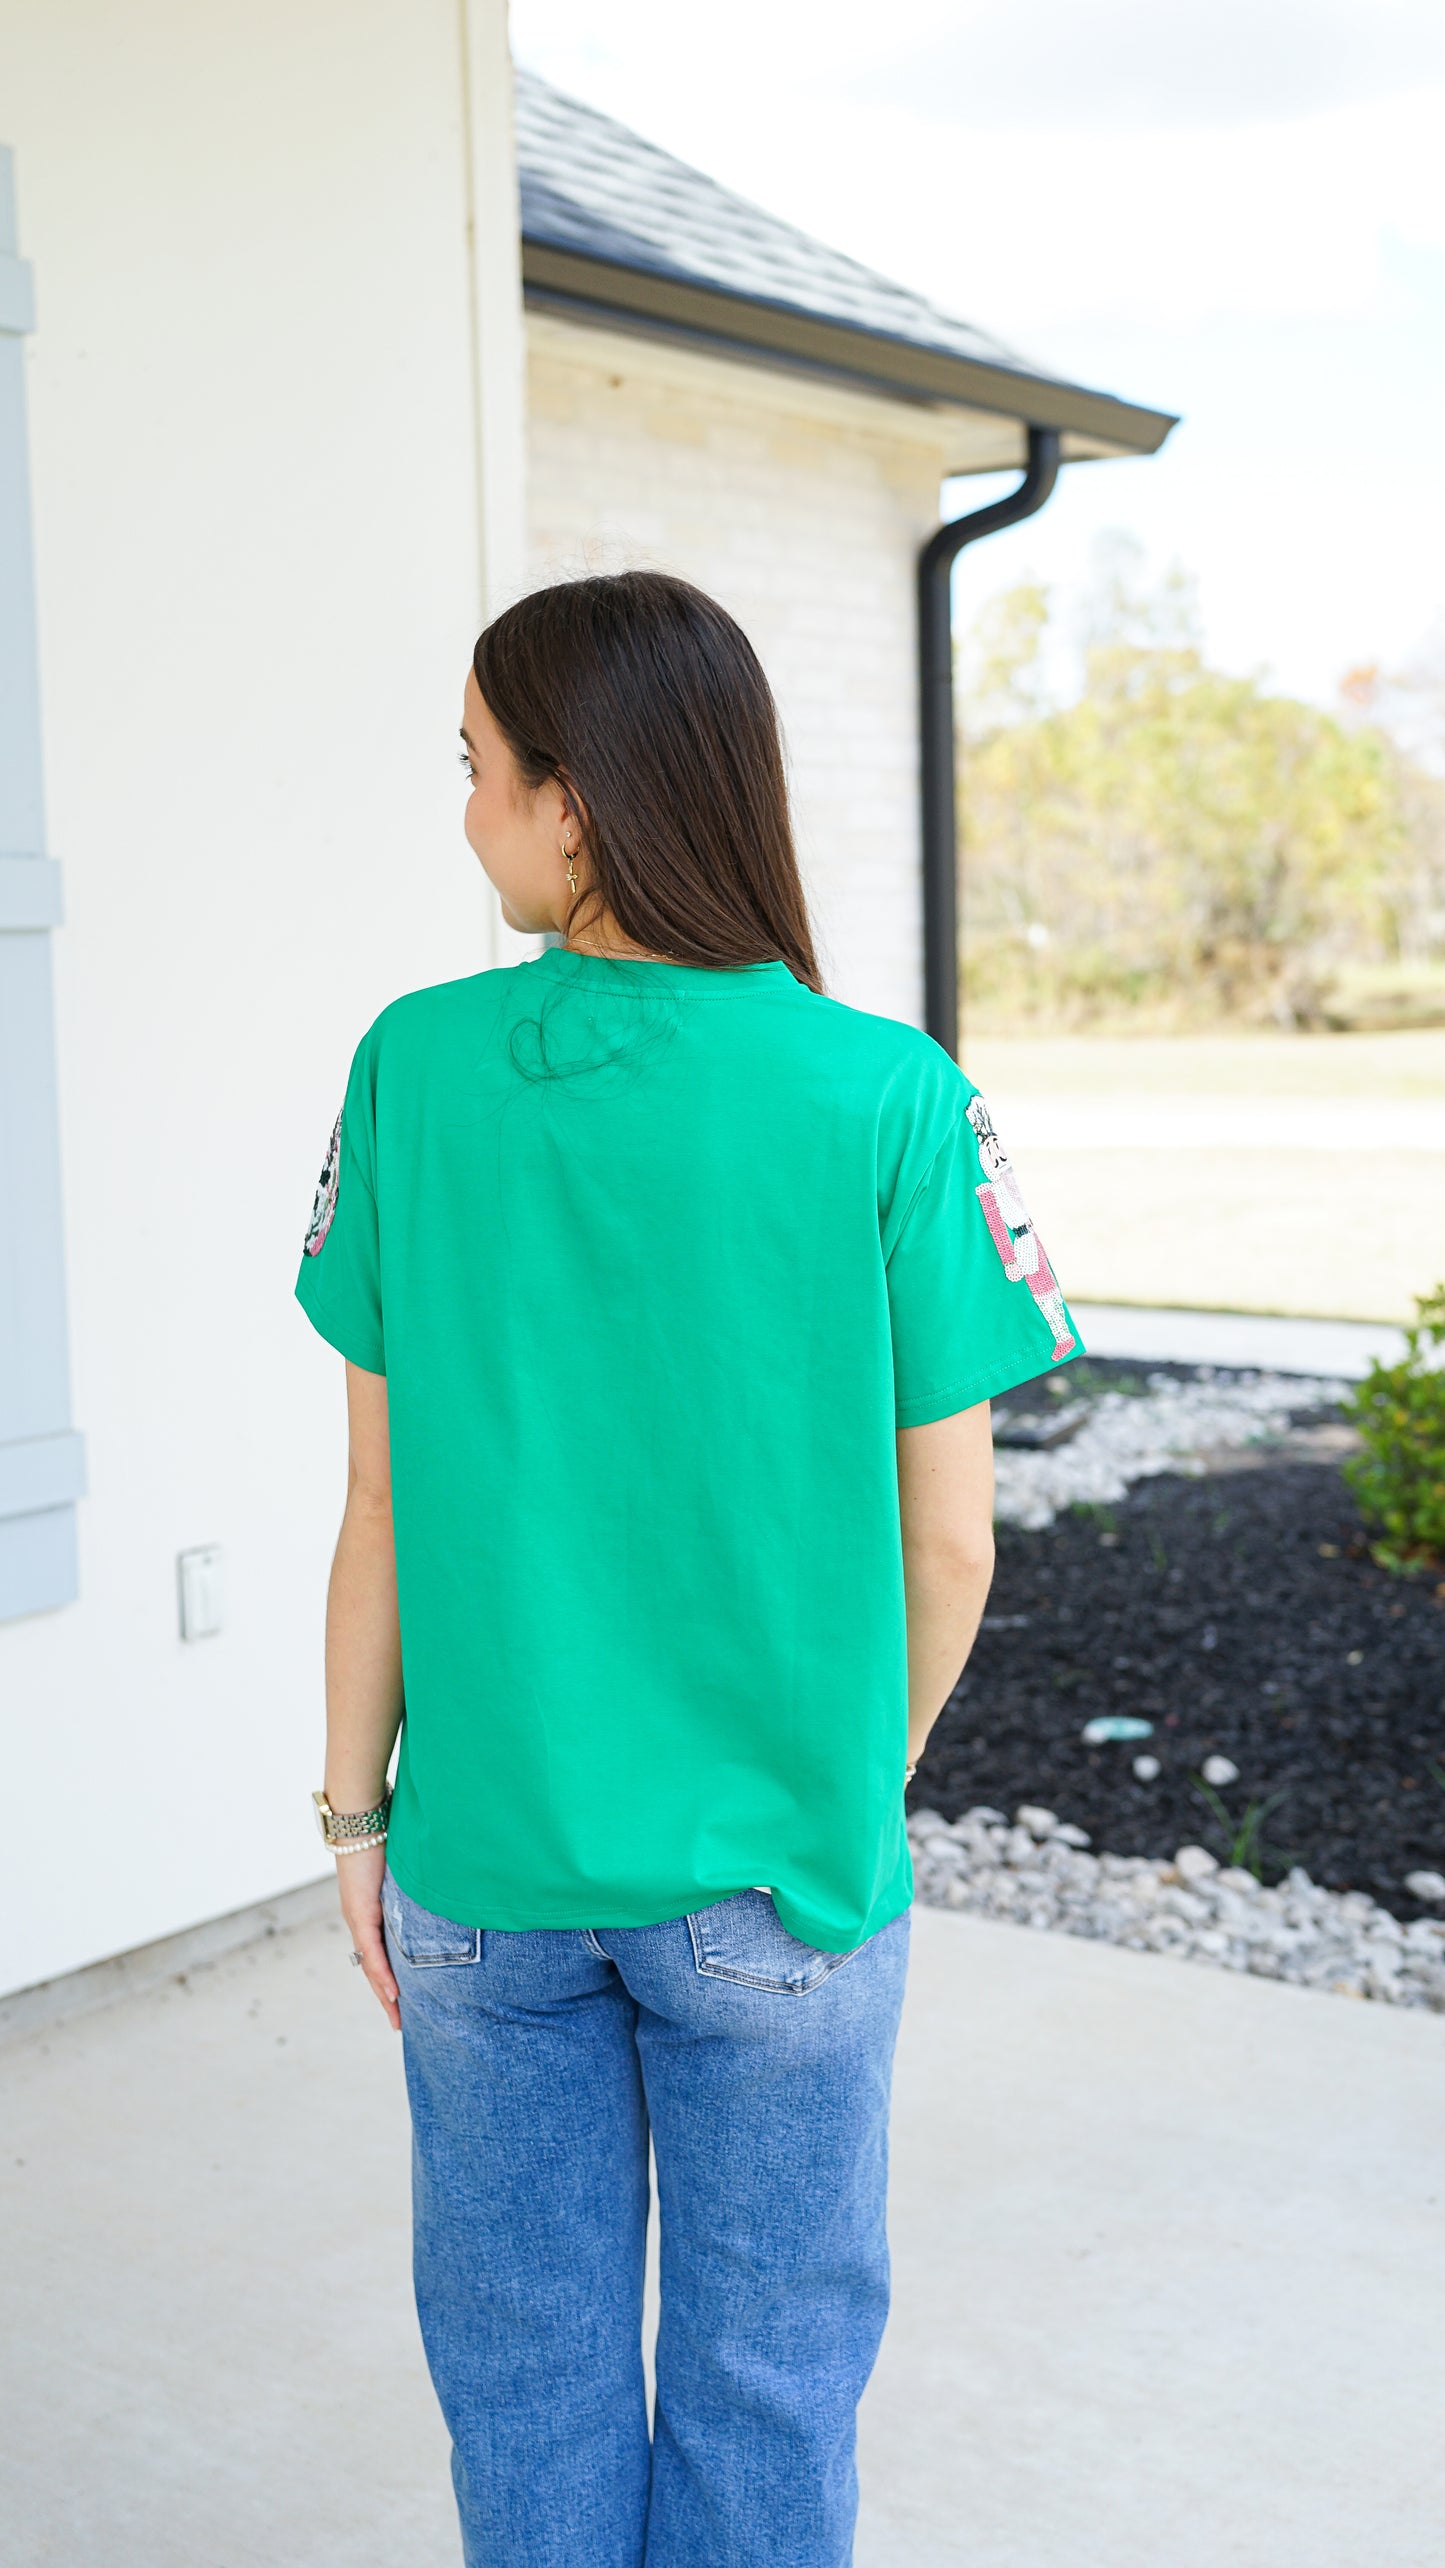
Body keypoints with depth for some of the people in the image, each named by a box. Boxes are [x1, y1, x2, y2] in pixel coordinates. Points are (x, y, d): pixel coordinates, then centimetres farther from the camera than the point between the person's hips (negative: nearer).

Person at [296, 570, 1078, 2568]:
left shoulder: (416, 1070, -10)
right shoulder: (889, 1099, -14)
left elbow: (382, 1507, -5)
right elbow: (947, 1541, -9)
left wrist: (357, 1812, 8)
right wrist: (860, 1791, 9)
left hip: (487, 1867, 1)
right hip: (774, 1882, -1)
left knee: (527, 2369, 20)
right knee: (764, 2380, 18)